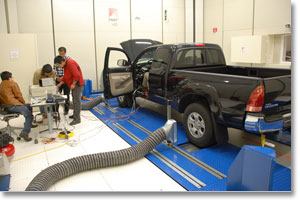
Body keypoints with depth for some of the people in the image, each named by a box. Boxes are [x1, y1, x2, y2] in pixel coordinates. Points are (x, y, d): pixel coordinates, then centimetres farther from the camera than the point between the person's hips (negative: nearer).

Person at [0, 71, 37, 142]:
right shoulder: (13, 84, 2)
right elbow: (19, 95, -4)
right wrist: (23, 103, 12)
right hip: (13, 105, -9)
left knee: (29, 106, 25)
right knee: (29, 115, -13)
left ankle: (28, 124, 31)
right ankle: (24, 133, -30)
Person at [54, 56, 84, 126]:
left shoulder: (71, 64, -21)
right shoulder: (65, 65, 12)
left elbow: (76, 75, -27)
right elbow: (65, 76, 20)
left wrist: (73, 84, -20)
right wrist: (60, 84, 14)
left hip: (77, 85, -10)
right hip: (73, 85, 10)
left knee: (77, 101, -9)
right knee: (75, 101, 18)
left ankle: (77, 119, -6)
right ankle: (75, 115, 32)